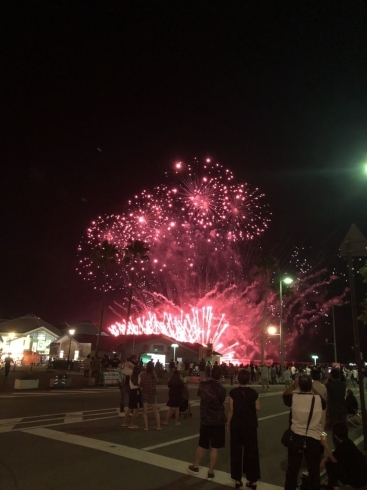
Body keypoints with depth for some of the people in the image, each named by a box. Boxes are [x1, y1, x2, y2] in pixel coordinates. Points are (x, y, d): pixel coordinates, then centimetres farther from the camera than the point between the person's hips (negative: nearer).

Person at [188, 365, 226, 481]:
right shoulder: (221, 389, -16)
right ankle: (210, 472, 13)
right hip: (218, 420, -3)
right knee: (214, 447, 7)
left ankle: (195, 467, 32)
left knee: (202, 445, 19)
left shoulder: (203, 385, -6)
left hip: (205, 419, 3)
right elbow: (221, 402, 2)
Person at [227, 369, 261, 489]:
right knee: (251, 451, 12)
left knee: (236, 451, 12)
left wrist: (228, 424, 0)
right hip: (250, 425, 1)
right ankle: (252, 480, 17)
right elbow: (257, 408, -3)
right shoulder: (253, 393, -8)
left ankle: (238, 479, 18)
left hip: (236, 425, -1)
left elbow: (231, 410, -10)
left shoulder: (233, 392, -13)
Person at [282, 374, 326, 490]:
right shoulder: (318, 399, -12)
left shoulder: (294, 397, -13)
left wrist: (294, 385, 8)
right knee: (314, 470, 16)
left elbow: (284, 395, 10)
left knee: (292, 468, 17)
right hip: (314, 439, 0)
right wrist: (312, 389, 11)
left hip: (296, 438, 0)